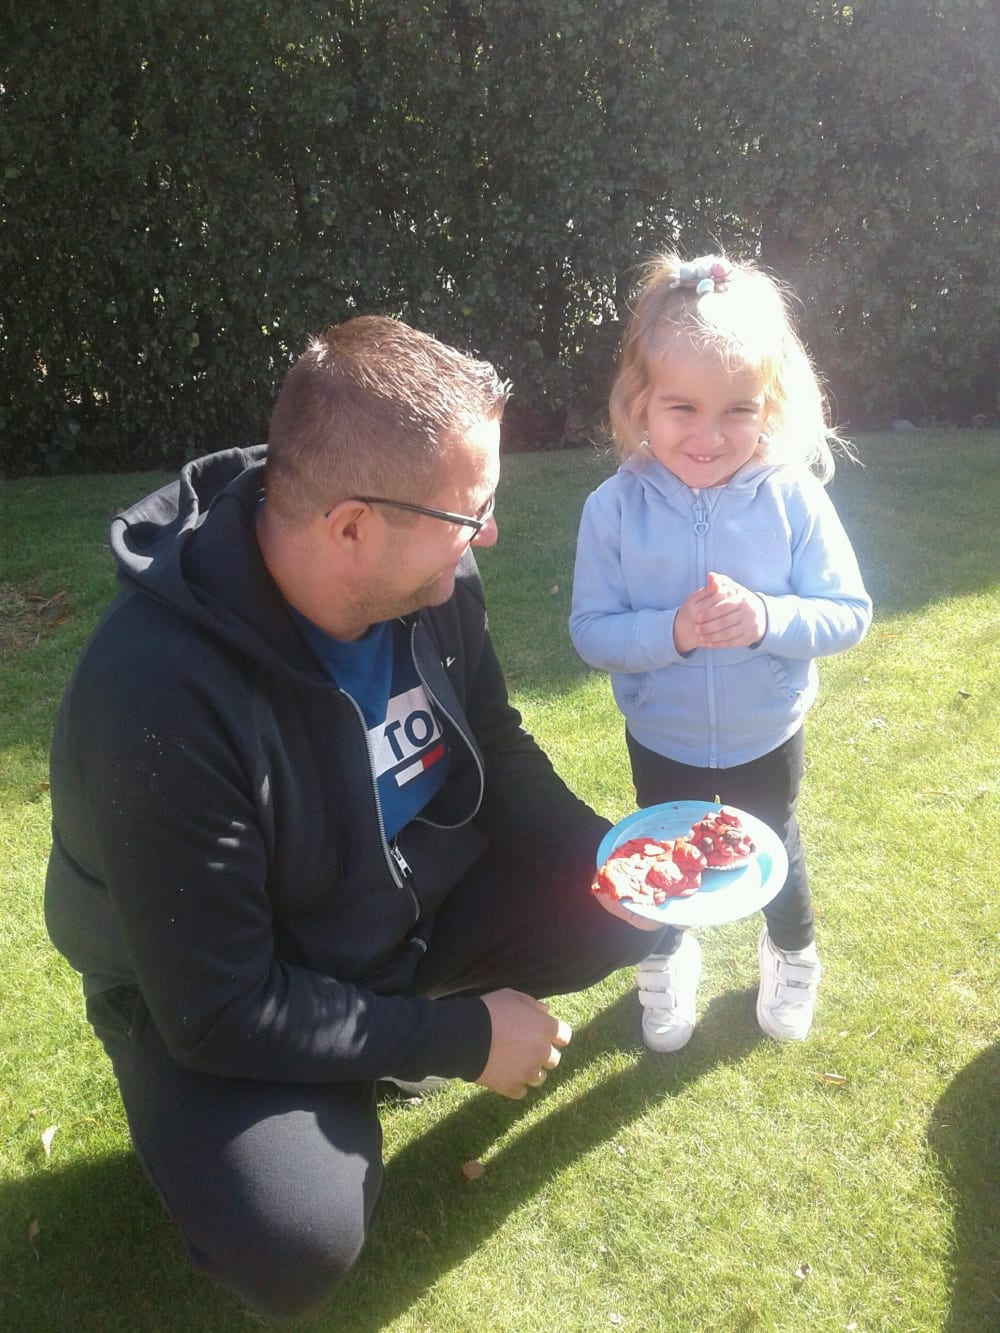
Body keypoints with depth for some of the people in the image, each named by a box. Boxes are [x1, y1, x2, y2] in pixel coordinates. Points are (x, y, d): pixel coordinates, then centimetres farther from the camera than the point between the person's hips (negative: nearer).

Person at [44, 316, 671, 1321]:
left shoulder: (431, 582, -16)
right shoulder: (160, 702, -36)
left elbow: (496, 751, 2)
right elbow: (221, 1010, -27)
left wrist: (602, 851, -16)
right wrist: (460, 1040, -20)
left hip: (417, 896, 6)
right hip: (222, 1010, -5)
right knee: (298, 1243, -29)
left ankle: (391, 1028, 10)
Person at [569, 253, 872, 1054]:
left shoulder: (793, 497, -20)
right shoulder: (616, 508, -21)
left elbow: (849, 614, -17)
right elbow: (591, 631, -18)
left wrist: (766, 619, -35)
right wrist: (672, 632, -35)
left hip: (766, 739, 0)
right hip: (662, 742, 0)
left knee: (775, 854, 26)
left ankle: (793, 953, 57)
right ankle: (667, 958, 55)